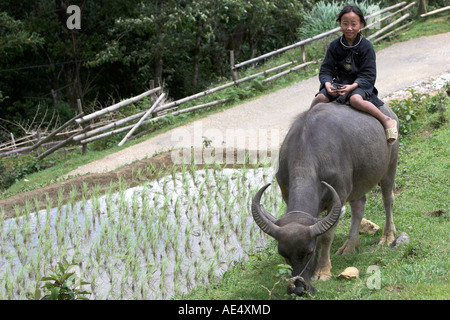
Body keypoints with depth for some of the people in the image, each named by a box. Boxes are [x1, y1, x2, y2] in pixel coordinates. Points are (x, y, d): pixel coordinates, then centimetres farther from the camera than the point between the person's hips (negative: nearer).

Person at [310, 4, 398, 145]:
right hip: (338, 82, 3)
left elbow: (368, 75, -9)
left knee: (355, 99, -36)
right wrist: (328, 85, -19)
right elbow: (325, 70, 2)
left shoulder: (366, 46, -6)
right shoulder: (334, 46, 2)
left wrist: (352, 86, -25)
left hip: (360, 83, -3)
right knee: (321, 98, -24)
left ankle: (386, 120, -26)